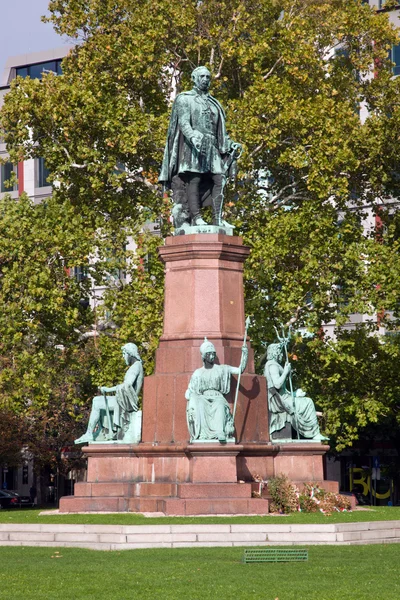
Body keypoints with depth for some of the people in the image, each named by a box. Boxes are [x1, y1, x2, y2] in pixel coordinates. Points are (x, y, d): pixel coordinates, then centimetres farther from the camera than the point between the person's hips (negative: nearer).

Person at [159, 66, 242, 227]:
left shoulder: (213, 103, 25)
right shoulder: (184, 98, 7)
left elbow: (219, 129, 24)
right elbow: (183, 122, -7)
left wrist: (230, 144, 10)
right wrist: (194, 137, -25)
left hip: (211, 146, 5)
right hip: (191, 145, -5)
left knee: (220, 179, -8)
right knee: (194, 179, -14)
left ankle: (217, 218, -12)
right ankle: (195, 217, -18)